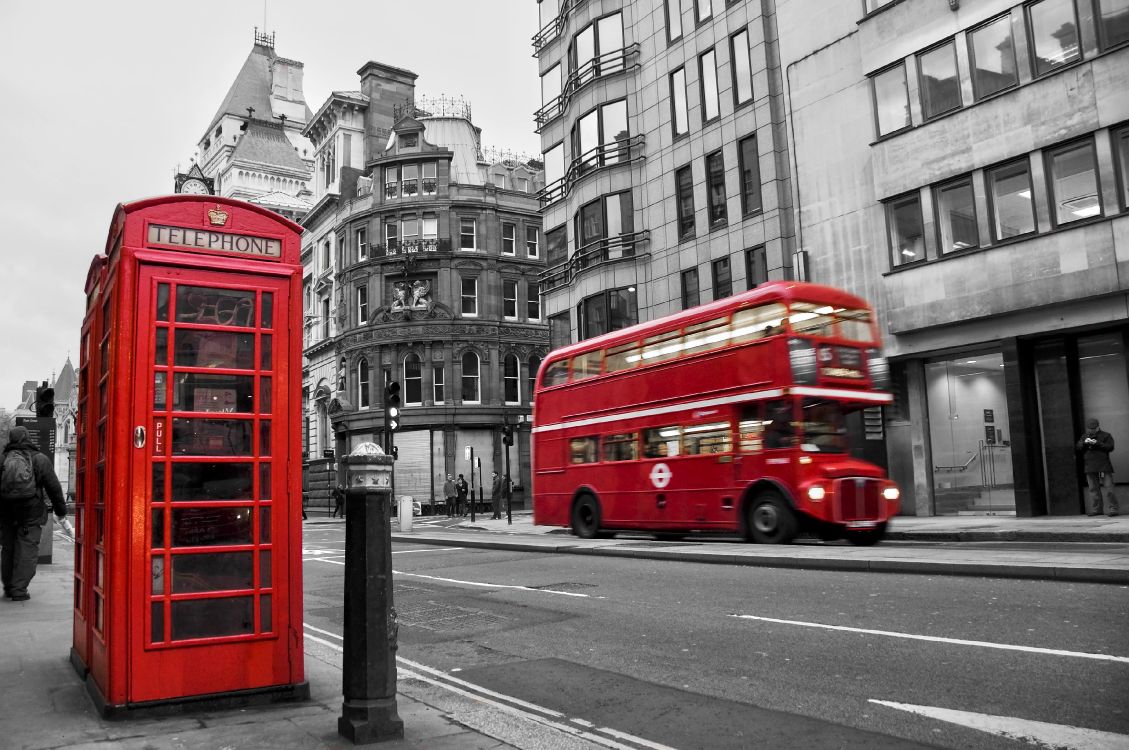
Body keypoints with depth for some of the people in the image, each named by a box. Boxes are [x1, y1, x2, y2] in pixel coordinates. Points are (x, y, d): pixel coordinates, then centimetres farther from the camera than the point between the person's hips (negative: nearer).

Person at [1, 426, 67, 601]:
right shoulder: (40, 459, -3)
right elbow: (54, 488, 0)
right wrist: (61, 511, 10)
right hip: (31, 514, -3)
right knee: (27, 550, 0)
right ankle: (19, 590, -4)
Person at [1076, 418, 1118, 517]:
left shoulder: (1106, 436, 6)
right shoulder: (1084, 436, 17)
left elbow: (1110, 447, -7)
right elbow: (1077, 447, 7)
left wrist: (1097, 443, -17)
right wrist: (1084, 443, -11)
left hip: (1104, 467, -4)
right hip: (1089, 467, 4)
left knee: (1108, 488, -8)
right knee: (1093, 489, 7)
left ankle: (1112, 508, -4)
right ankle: (1096, 509, 12)